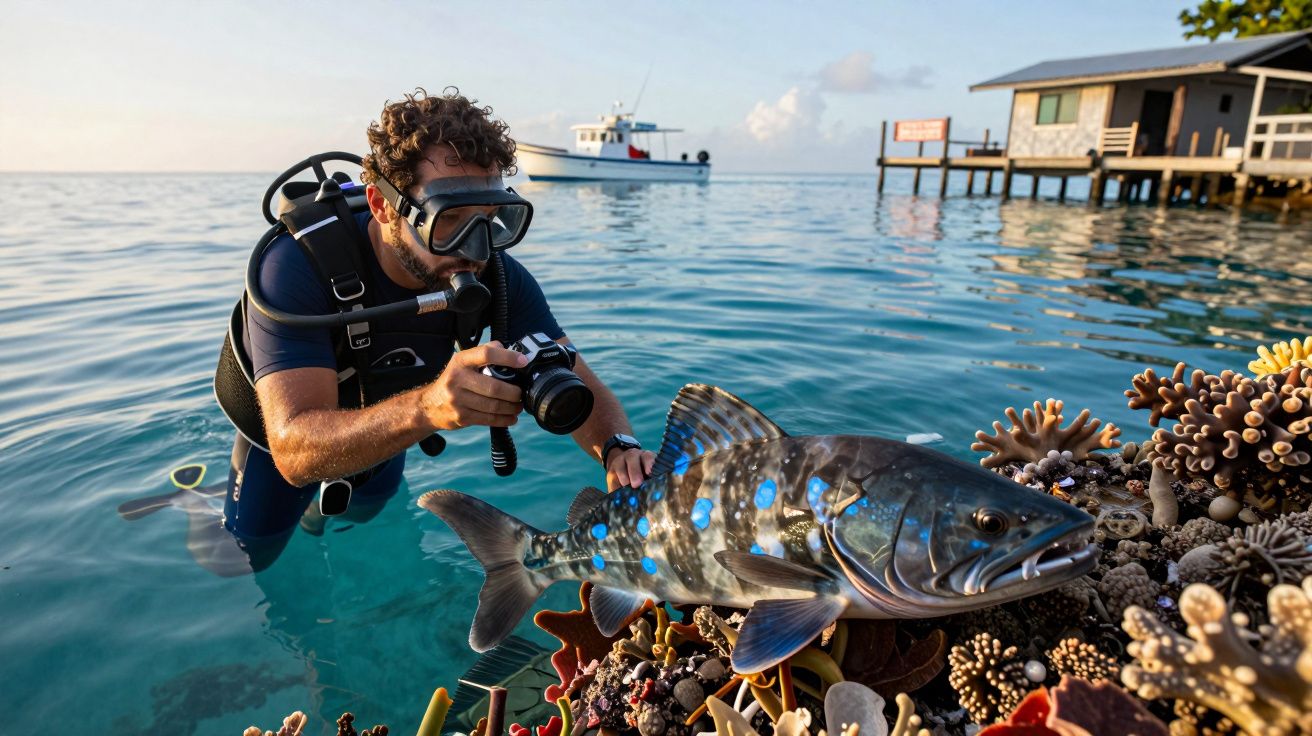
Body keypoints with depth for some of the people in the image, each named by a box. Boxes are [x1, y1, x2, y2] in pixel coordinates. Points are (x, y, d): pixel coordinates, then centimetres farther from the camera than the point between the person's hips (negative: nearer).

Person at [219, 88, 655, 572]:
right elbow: (294, 449, -49)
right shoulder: (299, 267, -41)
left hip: (388, 434, 4)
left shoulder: (495, 276, -30)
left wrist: (617, 447, -50)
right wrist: (425, 408, -68)